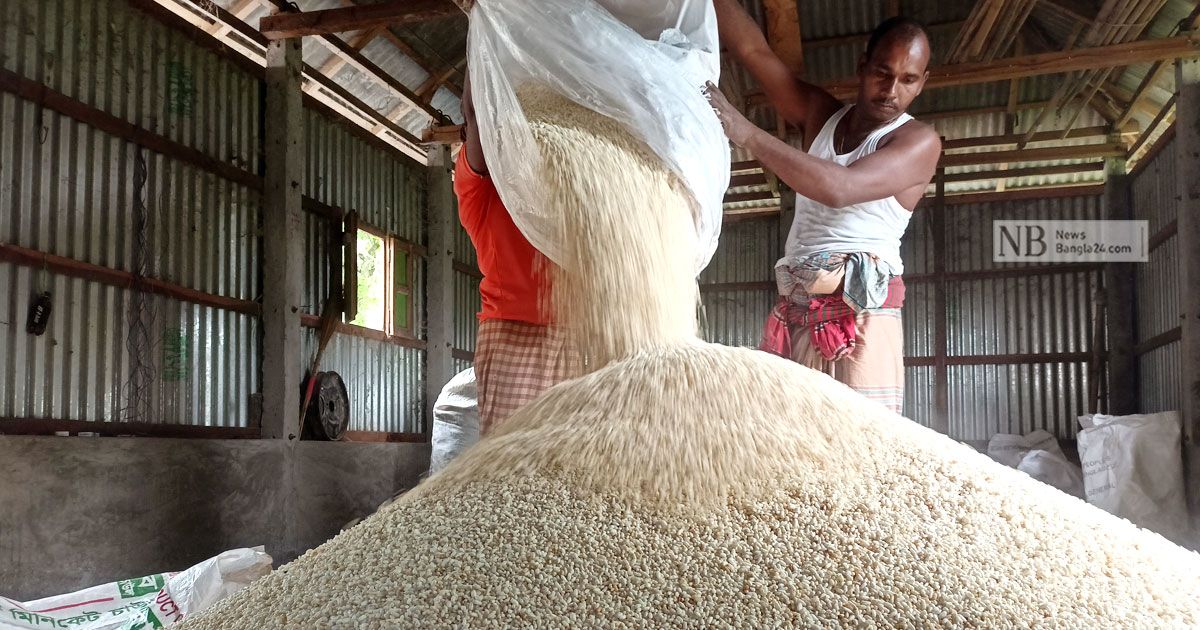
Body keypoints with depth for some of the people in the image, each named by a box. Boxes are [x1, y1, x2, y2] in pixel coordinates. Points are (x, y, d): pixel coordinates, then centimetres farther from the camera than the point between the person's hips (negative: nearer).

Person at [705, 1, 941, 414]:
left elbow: (839, 187, -17)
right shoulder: (819, 114, 17)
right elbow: (752, 50, 9)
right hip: (792, 313, 5)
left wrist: (745, 133, -19)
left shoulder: (919, 141, -1)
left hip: (860, 315, -5)